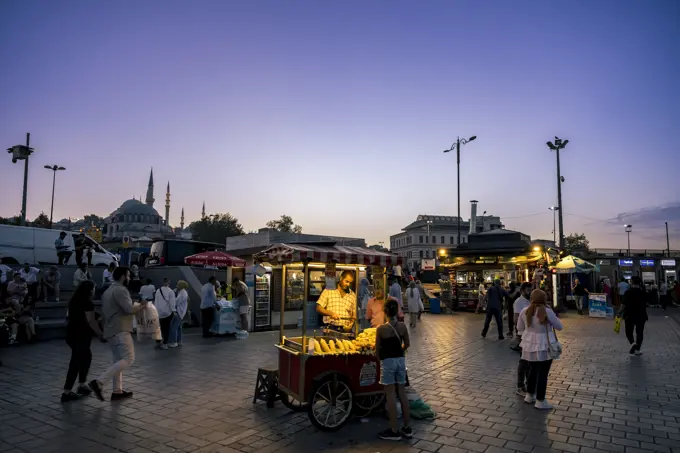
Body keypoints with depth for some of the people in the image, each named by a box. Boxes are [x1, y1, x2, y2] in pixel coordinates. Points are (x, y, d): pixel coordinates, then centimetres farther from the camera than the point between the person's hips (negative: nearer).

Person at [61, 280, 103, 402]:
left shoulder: (74, 300, 11)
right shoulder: (86, 302, -15)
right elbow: (90, 321, -20)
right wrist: (100, 333, -13)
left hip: (72, 333, 9)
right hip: (80, 335, -9)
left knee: (86, 357, 19)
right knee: (76, 361, -3)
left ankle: (82, 385, 24)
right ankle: (66, 392, 0)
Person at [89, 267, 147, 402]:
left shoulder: (108, 291, 18)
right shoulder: (120, 290, -13)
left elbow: (104, 311, 24)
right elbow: (129, 309, -22)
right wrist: (141, 305, -4)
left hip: (111, 330, 10)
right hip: (120, 331, -10)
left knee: (118, 360, 13)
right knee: (128, 359, -11)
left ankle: (117, 391, 12)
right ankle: (98, 382, -17)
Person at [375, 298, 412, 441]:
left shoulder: (381, 329, -15)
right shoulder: (402, 326, -3)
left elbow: (377, 349, -5)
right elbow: (407, 344, 9)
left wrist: (380, 359, 15)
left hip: (388, 362, -5)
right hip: (400, 360, 5)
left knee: (391, 395, 3)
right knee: (402, 393, 13)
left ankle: (394, 431, 10)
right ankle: (407, 428, 22)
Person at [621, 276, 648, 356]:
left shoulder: (628, 292, -11)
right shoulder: (643, 293, -3)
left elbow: (623, 304, -11)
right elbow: (645, 304, 6)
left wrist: (621, 312, 3)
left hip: (630, 315, -2)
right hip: (641, 315, 2)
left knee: (629, 331, 12)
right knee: (639, 332, 11)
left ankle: (632, 343, -14)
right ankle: (637, 349, 12)